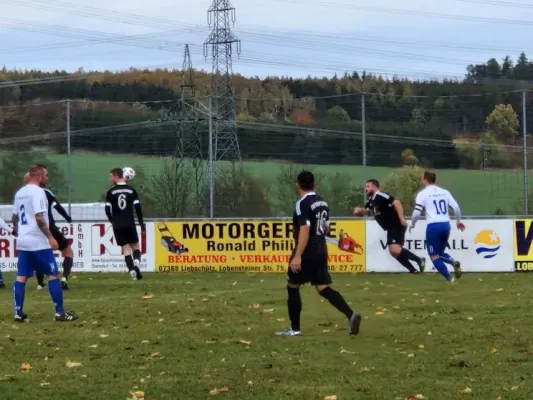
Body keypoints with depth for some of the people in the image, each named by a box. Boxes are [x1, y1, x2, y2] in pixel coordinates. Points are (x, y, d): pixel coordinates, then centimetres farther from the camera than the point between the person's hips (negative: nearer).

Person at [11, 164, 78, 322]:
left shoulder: (19, 193, 13)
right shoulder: (37, 192, -14)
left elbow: (14, 218, 20)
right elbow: (39, 218, -22)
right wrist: (50, 237, -19)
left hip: (22, 241, 8)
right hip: (38, 242, -8)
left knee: (21, 277, 7)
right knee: (53, 274, -2)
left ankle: (18, 313, 4)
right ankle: (60, 312, -3)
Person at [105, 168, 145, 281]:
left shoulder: (111, 192, 0)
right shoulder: (131, 190, 2)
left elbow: (107, 210, -2)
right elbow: (138, 207, -2)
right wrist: (141, 222, 6)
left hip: (118, 225, 0)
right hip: (130, 224, 0)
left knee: (126, 248, 3)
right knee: (135, 246, 11)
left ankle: (132, 270, -12)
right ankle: (136, 263, -18)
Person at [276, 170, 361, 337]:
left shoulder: (302, 204, -14)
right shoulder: (323, 202, 11)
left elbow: (305, 230, -23)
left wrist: (297, 256, -25)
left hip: (307, 253, -8)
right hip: (321, 251, 8)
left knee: (292, 287, 7)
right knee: (324, 288, 6)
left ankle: (295, 329, 9)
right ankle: (350, 315, -13)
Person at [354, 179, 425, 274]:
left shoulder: (380, 196, -15)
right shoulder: (371, 200, 15)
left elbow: (396, 202, -24)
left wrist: (402, 218, -28)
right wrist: (359, 210, -3)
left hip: (397, 225, -10)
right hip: (391, 228, 10)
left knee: (395, 249, -23)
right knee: (393, 252, 10)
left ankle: (419, 260, -10)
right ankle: (413, 270, 14)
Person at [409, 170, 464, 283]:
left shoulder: (422, 194, -1)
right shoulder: (445, 192, 12)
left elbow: (417, 213, -6)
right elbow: (456, 207, 7)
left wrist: (412, 225, 13)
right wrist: (458, 221, 23)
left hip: (433, 226, -5)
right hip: (446, 225, 5)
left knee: (434, 256, 6)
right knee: (440, 252, 22)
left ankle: (449, 278, -6)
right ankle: (454, 263, -8)